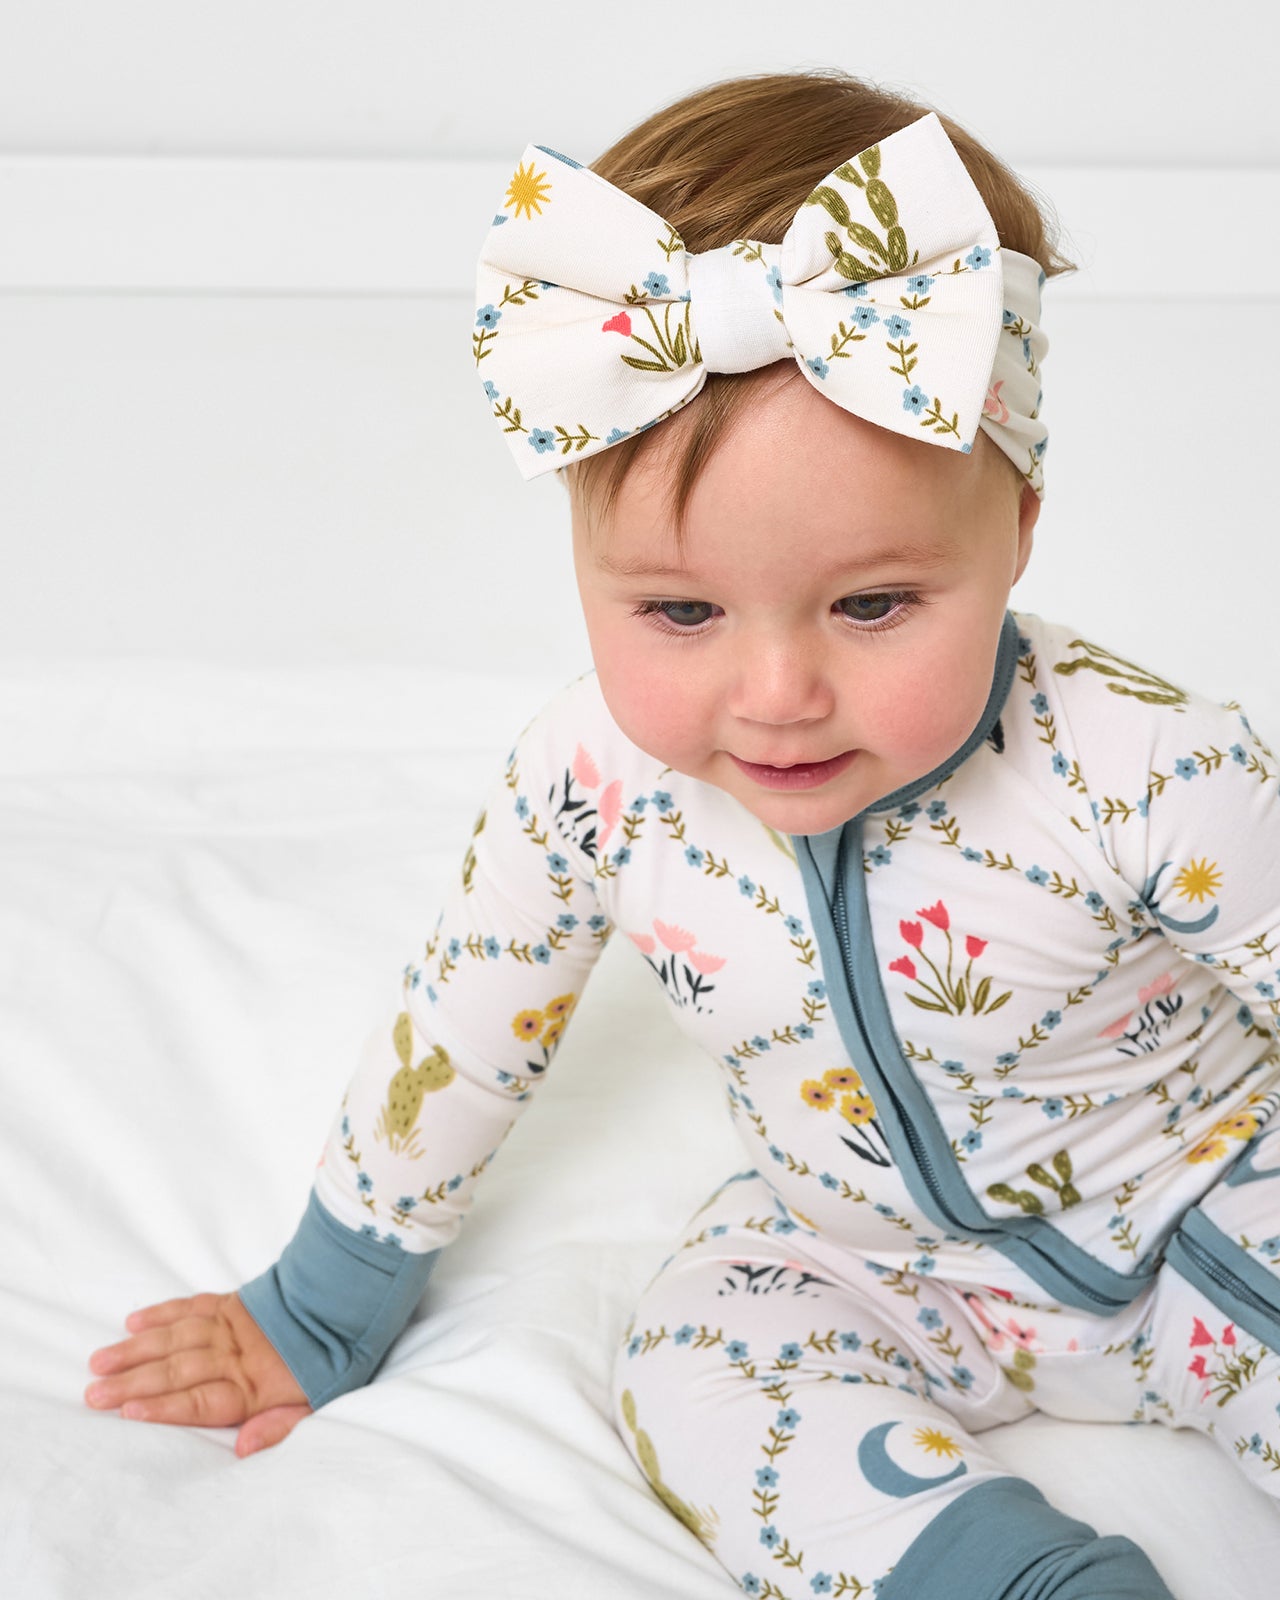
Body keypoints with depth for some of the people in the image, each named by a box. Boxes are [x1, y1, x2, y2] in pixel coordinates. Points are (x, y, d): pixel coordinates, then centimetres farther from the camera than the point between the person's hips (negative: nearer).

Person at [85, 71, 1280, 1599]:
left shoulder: (1144, 777, -31)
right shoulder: (596, 778, -21)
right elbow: (455, 1037, -5)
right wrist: (323, 1309, 6)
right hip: (869, 1261, 3)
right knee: (690, 1360, -21)